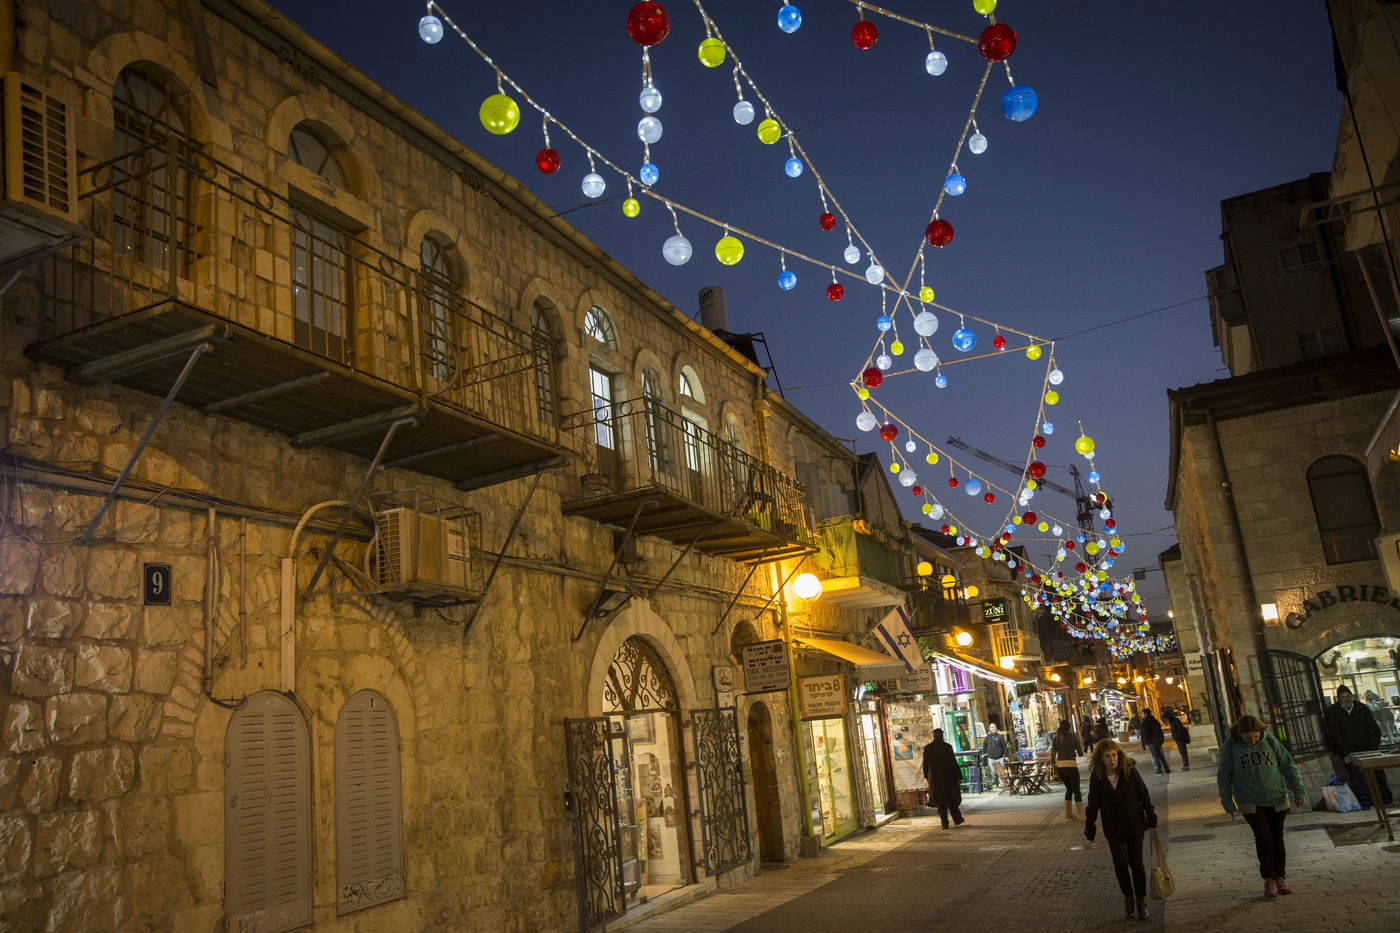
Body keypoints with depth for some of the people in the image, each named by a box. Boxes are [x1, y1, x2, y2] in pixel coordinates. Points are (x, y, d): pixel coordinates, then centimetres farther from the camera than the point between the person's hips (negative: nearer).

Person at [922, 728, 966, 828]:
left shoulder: (927, 748, -5)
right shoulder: (947, 747, -10)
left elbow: (925, 763, 2)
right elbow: (954, 762, -10)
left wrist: (926, 776, 15)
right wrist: (959, 777, -5)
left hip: (935, 778, 1)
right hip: (948, 777, -1)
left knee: (940, 801, 7)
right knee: (952, 798, 16)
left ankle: (945, 823, 4)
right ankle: (957, 819, 26)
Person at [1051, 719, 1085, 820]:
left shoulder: (1056, 739, 8)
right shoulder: (1073, 737, -2)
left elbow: (1052, 755, 8)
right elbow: (1080, 753, -2)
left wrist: (1055, 768, 17)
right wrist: (1082, 748, 19)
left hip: (1059, 766, 4)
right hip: (1071, 765, -4)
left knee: (1069, 789, 20)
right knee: (1076, 790, 7)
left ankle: (1068, 813, 22)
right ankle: (1080, 814, 6)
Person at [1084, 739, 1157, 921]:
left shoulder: (1130, 771, -13)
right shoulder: (1096, 777, -9)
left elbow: (1144, 796, -3)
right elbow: (1093, 805, -2)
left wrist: (1152, 820, -1)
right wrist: (1089, 830, 1)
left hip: (1135, 826, 0)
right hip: (1113, 830, 1)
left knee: (1136, 864, 7)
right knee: (1121, 864, -2)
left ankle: (1141, 900, 24)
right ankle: (1128, 899, 19)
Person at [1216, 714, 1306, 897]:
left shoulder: (1270, 741, -5)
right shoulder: (1230, 747, -9)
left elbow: (1288, 765, 2)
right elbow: (1224, 776, -1)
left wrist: (1297, 790, -1)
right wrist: (1228, 803, 2)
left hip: (1276, 799, 2)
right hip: (1250, 802, -2)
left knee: (1277, 838, 9)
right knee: (1263, 837, -11)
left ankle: (1281, 877, 22)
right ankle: (1268, 879, 2)